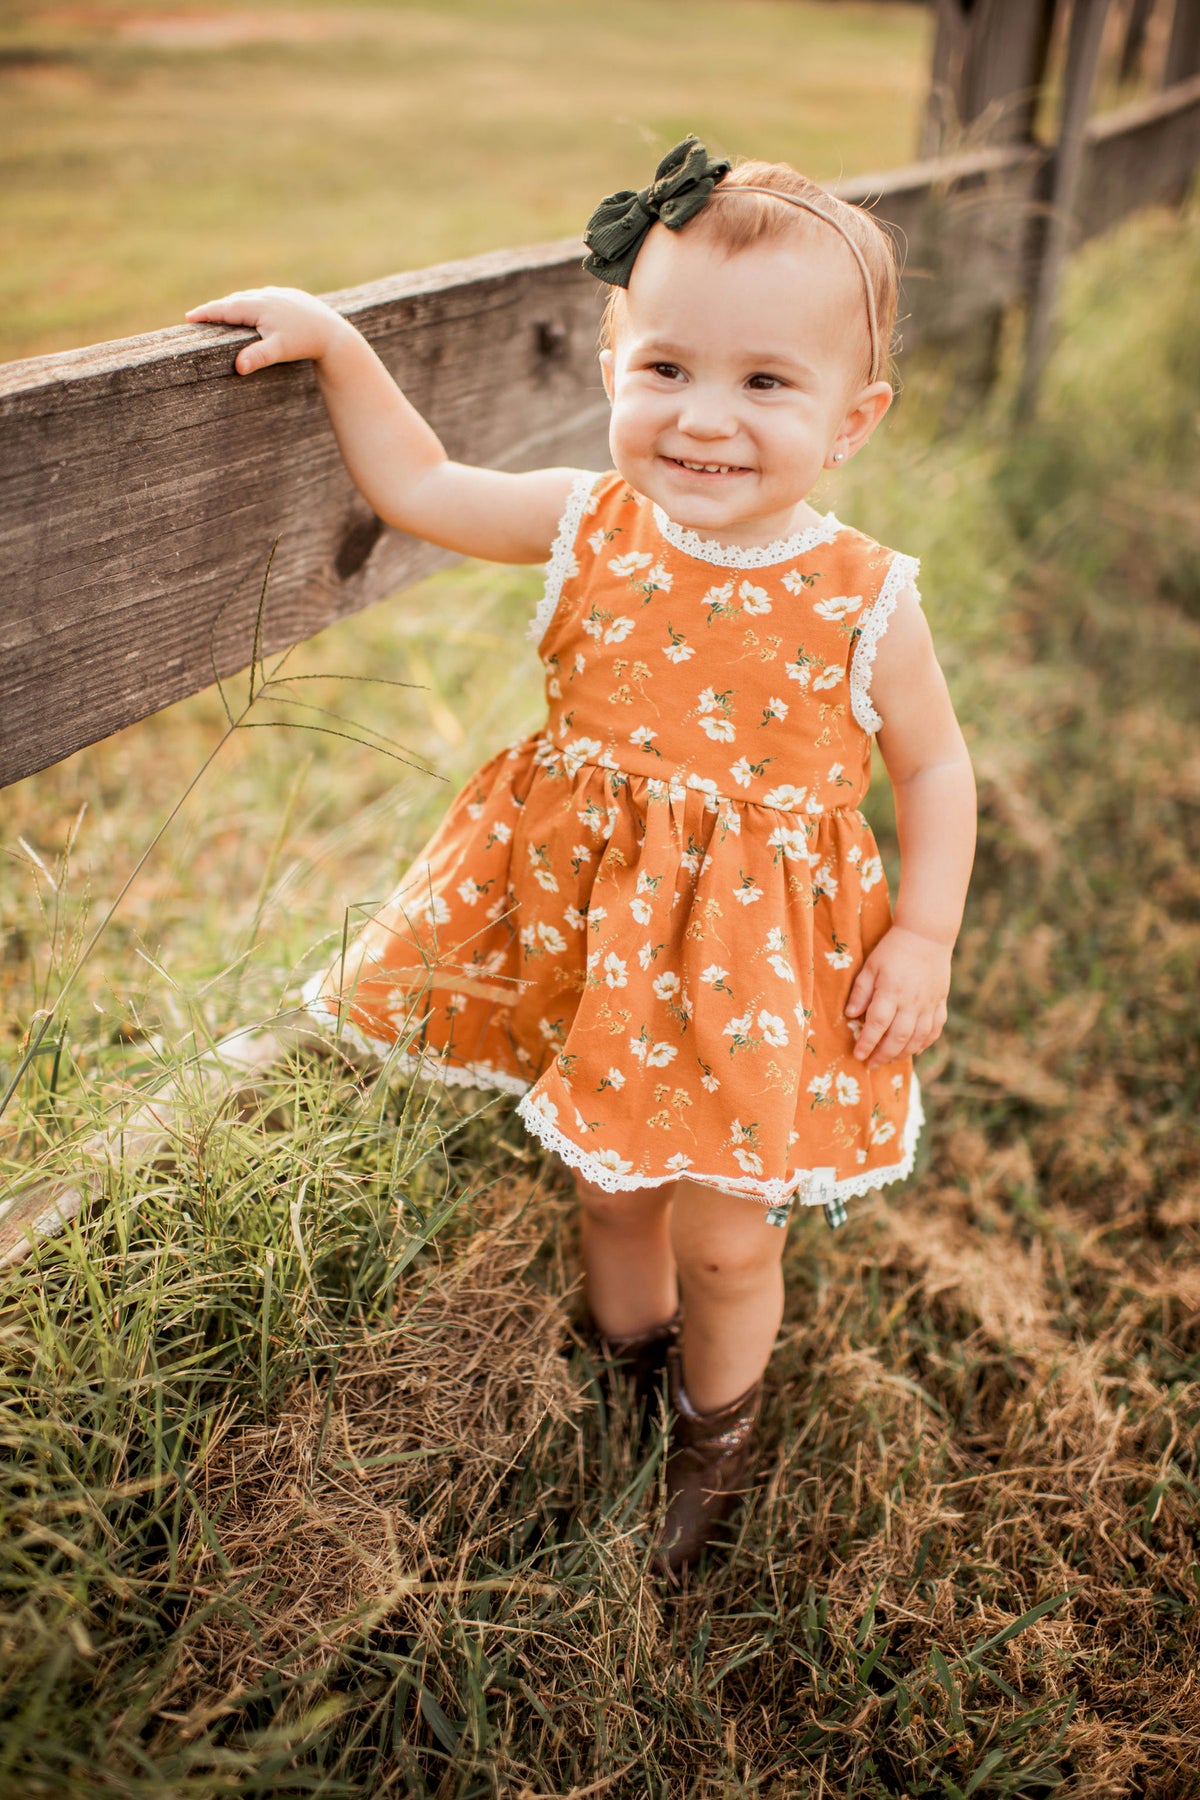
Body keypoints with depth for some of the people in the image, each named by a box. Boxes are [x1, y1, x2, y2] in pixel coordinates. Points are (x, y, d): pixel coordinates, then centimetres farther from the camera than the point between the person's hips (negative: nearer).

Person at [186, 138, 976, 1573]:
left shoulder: (863, 601, -17)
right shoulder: (589, 528, -10)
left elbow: (934, 766, -3)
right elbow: (416, 485, 4)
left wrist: (926, 937, -9)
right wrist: (334, 343, -4)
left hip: (758, 967, -2)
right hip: (587, 931, 3)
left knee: (725, 1241, 11)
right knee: (609, 1188, 22)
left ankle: (715, 1426, 43)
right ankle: (628, 1358, 53)